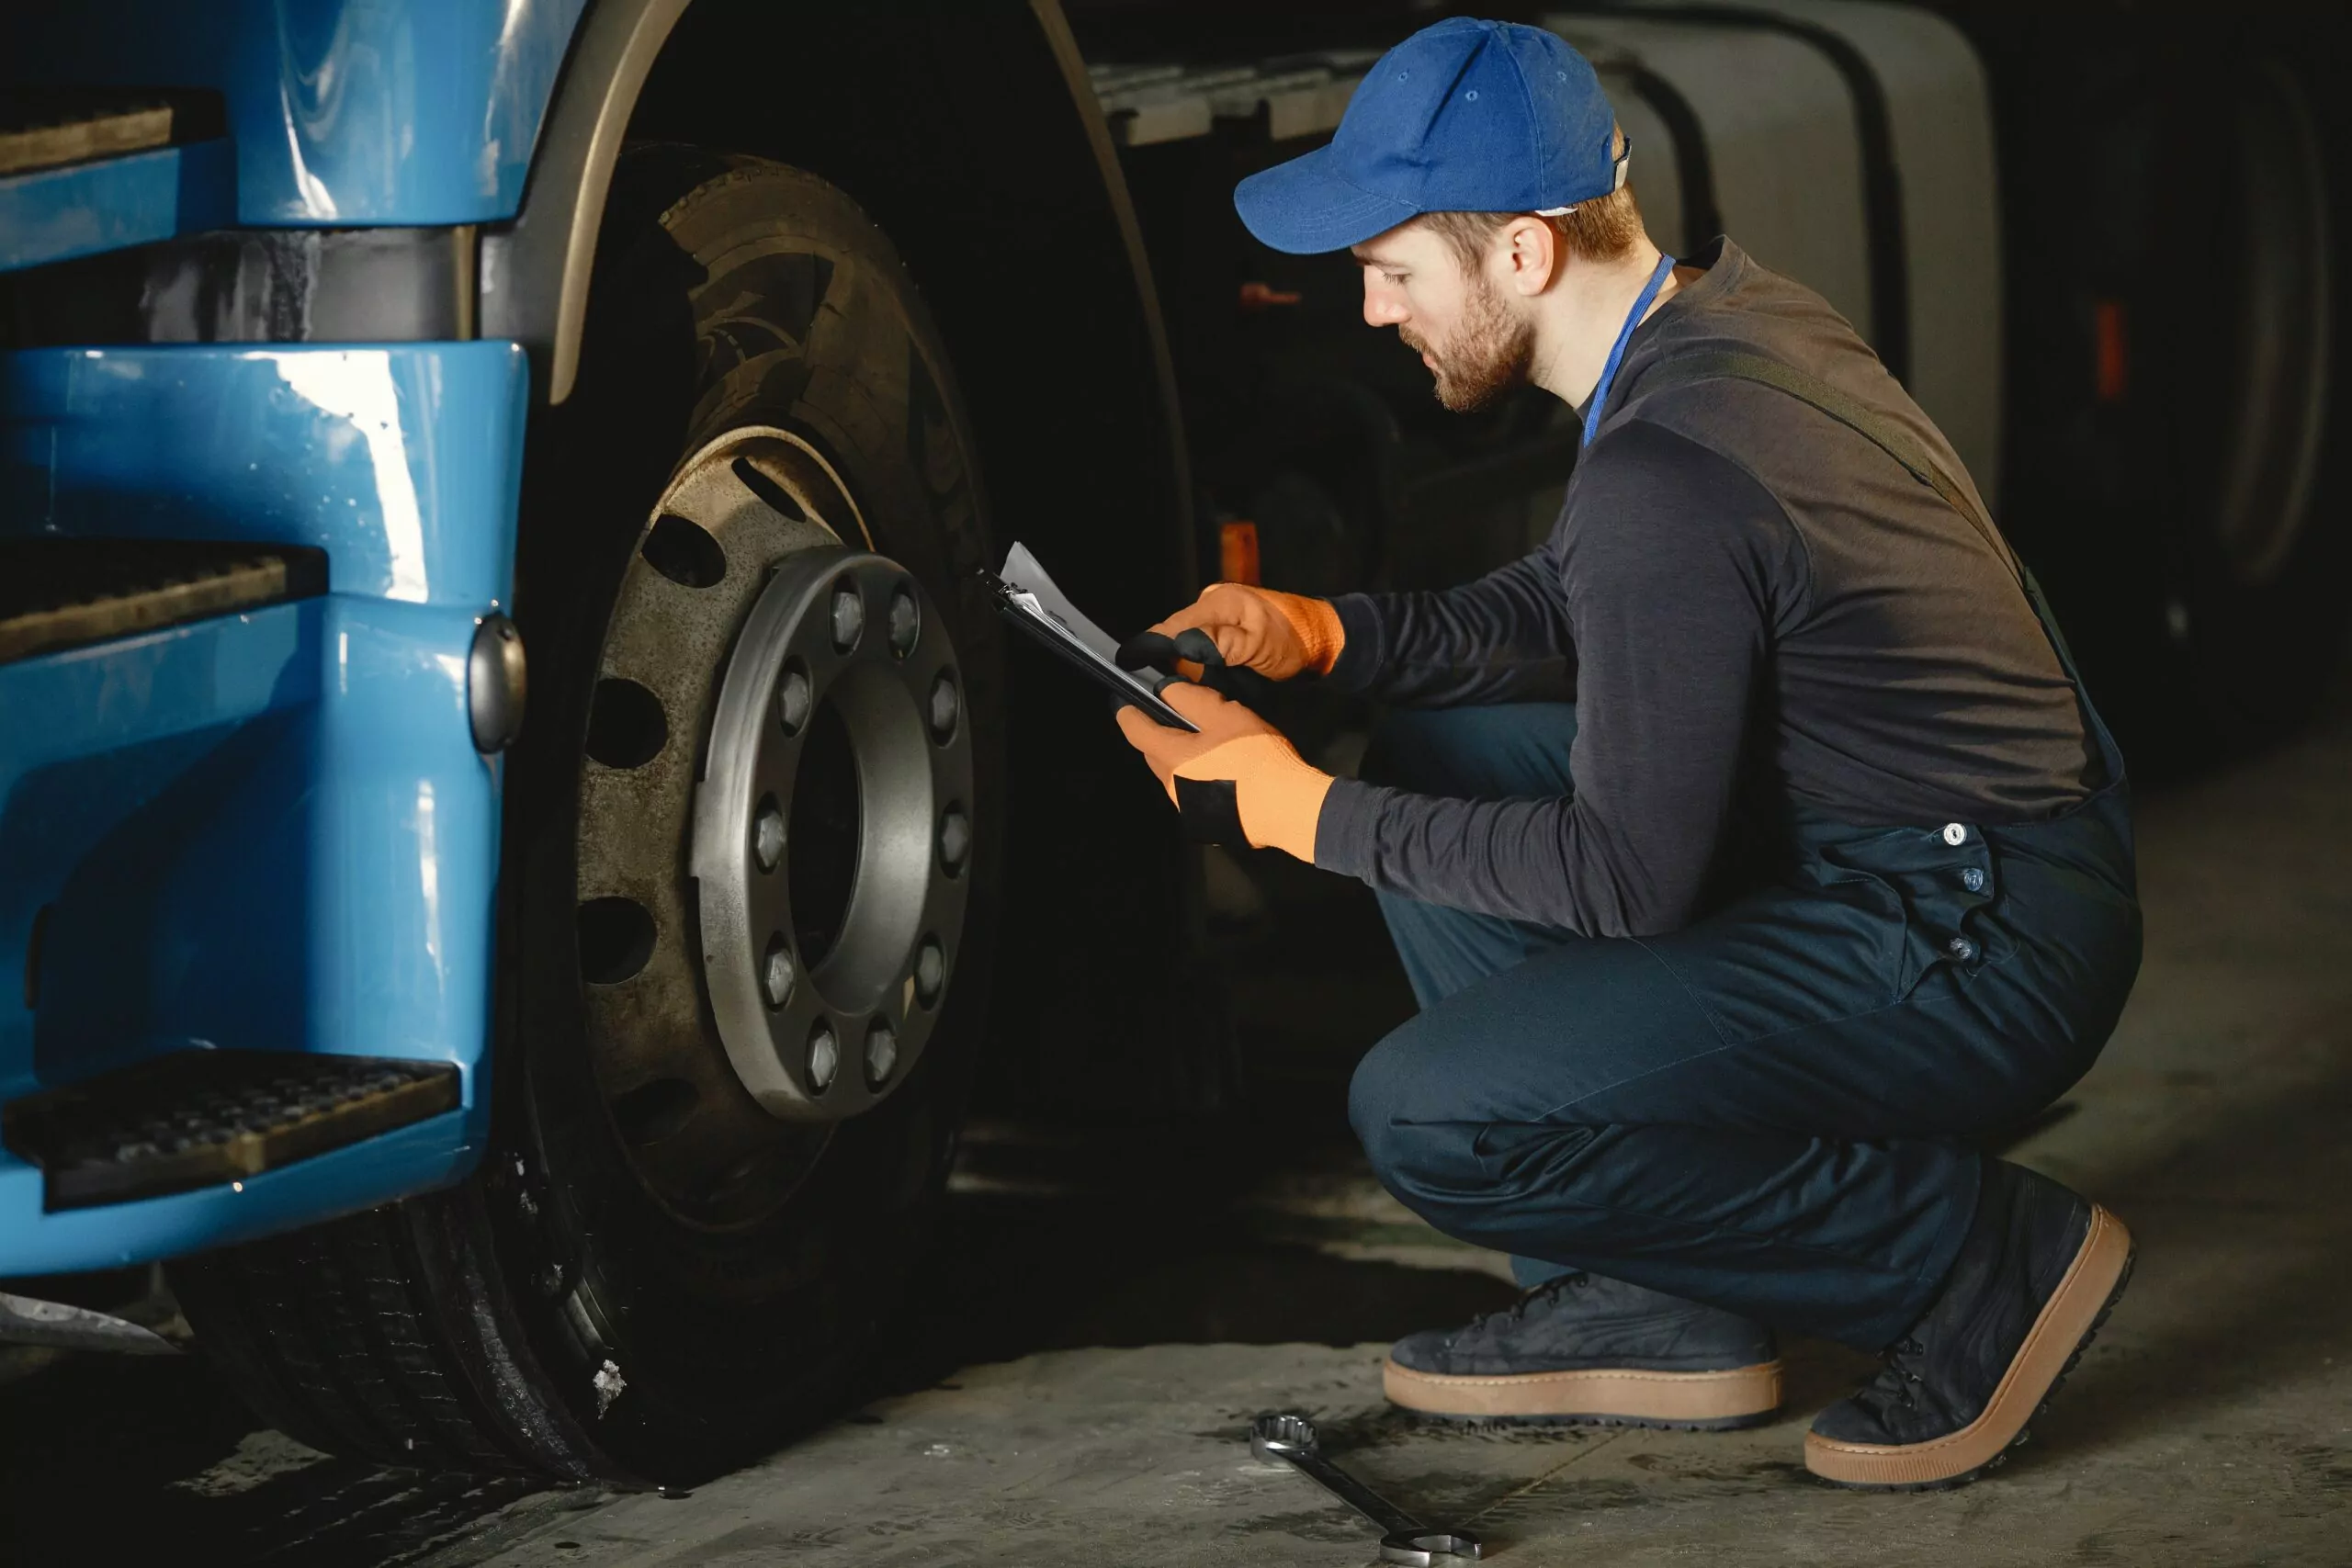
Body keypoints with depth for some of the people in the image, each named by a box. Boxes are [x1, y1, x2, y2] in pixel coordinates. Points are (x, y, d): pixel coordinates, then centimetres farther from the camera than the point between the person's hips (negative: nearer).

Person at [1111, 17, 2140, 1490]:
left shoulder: (1666, 475, -25)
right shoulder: (1729, 310, 5)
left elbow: (1626, 878, -20)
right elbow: (1575, 607, 20)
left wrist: (1302, 809, -11)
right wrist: (1319, 633, 6)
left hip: (1983, 954, -10)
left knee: (1429, 1117, -16)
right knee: (1441, 755, 13)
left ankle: (1980, 1256, -5)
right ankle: (1654, 1308, 13)